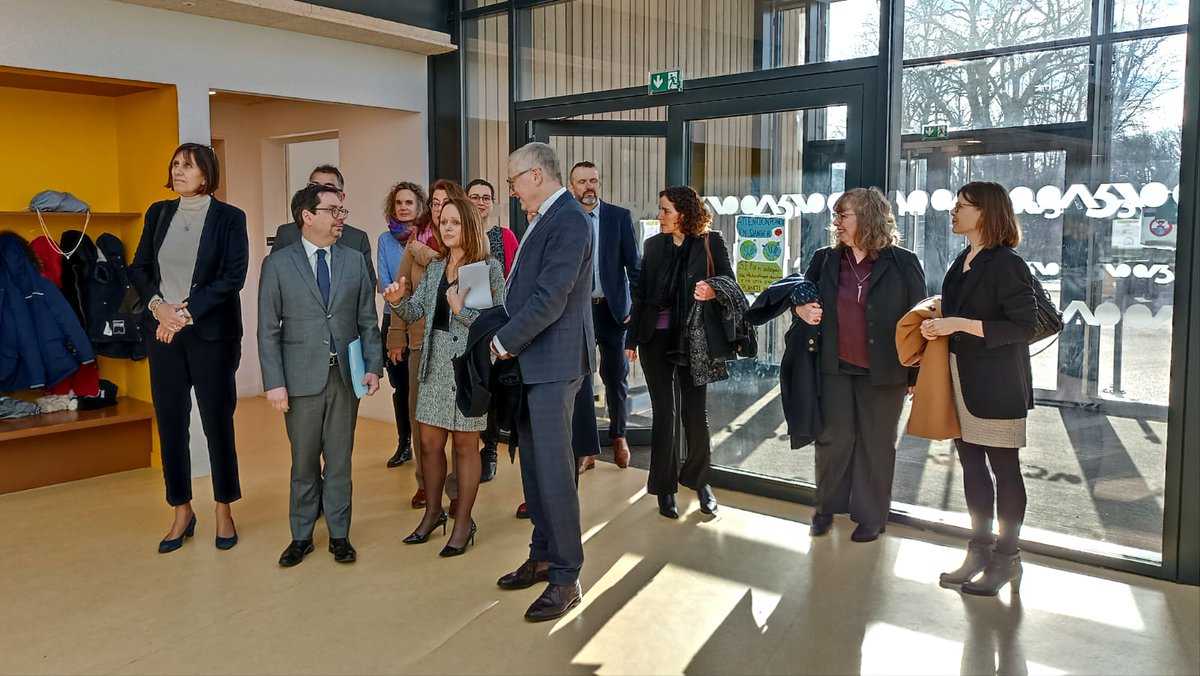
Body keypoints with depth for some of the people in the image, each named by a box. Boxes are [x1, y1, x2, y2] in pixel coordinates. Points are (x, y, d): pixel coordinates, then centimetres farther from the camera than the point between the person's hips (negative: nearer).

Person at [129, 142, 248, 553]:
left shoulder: (229, 218, -3)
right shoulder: (158, 213, 10)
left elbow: (233, 277, -10)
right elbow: (138, 268, 9)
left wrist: (186, 313, -14)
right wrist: (157, 305, -9)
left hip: (211, 334, -4)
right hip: (163, 333, 4)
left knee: (218, 422, 4)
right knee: (170, 424, 7)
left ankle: (224, 511, 18)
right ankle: (182, 512, 21)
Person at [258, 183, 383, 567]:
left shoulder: (355, 262, 6)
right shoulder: (278, 264, -1)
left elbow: (368, 322, 7)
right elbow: (268, 330, -2)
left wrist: (373, 367, -3)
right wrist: (274, 382, -8)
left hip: (345, 376, 2)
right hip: (302, 377, -1)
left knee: (340, 460, 9)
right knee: (304, 463, 9)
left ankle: (339, 535, 21)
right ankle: (301, 537, 24)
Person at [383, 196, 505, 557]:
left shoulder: (489, 267, -9)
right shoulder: (435, 267, 9)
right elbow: (415, 312, 5)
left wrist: (461, 310, -24)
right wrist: (398, 300, -14)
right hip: (435, 363, 6)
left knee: (465, 445, 5)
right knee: (430, 442, 12)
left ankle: (463, 521, 19)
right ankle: (433, 511, 31)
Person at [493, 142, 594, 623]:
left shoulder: (568, 220, -15)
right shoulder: (545, 219, 15)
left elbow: (550, 298, -22)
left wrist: (504, 342, -12)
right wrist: (509, 340, 5)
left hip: (553, 363, -10)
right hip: (530, 360, 10)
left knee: (553, 470, -5)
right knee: (533, 466, 15)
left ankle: (566, 578, 6)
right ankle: (543, 557, 29)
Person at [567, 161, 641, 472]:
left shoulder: (620, 217, 1)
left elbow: (634, 264, 1)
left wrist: (639, 306, -4)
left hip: (612, 308, 0)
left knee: (615, 376, 9)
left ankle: (618, 437, 29)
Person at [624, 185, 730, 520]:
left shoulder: (711, 242, -3)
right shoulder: (654, 245, 6)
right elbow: (640, 294, 8)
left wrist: (714, 290, -29)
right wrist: (632, 338, 7)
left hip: (692, 339, -2)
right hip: (655, 338, 2)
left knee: (695, 413, 4)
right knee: (664, 412, 6)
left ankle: (700, 480, 24)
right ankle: (665, 486, 16)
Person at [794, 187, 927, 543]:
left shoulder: (902, 263, -5)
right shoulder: (824, 259, 4)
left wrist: (917, 376, -4)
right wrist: (801, 308, -8)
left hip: (883, 371, -2)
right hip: (835, 367, 3)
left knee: (876, 444, 10)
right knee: (833, 439, 8)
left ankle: (870, 517, 24)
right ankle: (826, 507, 27)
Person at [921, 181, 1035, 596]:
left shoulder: (1006, 265, -13)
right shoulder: (963, 262, 12)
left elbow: (1024, 326, -18)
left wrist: (960, 324, -21)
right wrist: (938, 326, 4)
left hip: (996, 384, -8)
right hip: (962, 379, 8)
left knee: (1003, 468, 2)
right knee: (971, 464, 12)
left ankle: (1006, 559, 14)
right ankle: (980, 550, 23)